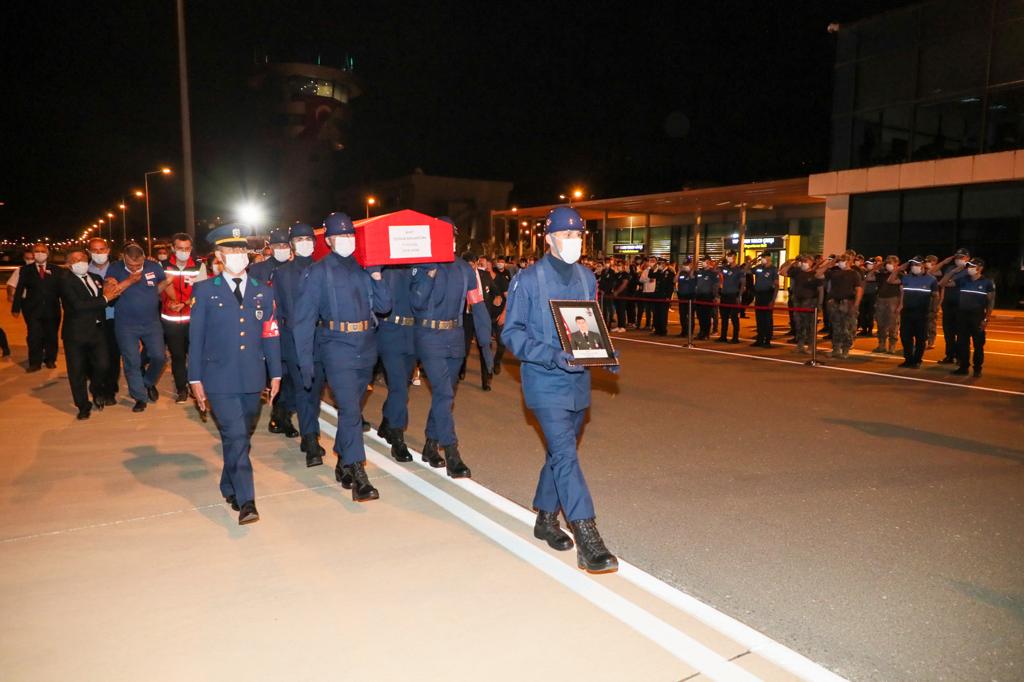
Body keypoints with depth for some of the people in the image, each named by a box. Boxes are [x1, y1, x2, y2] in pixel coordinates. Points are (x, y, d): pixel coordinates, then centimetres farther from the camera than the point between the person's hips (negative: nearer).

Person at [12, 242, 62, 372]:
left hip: (52, 309, 0)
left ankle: (50, 360, 24)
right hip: (33, 309, 0)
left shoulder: (56, 270, 5)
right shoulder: (25, 270, 5)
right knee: (34, 337, -1)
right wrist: (16, 308, -2)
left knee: (51, 336, 8)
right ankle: (35, 363, 9)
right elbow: (19, 290, 3)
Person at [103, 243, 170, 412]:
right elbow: (107, 293, -19)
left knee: (159, 357, -1)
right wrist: (130, 280, -24)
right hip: (126, 325, -1)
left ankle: (149, 383, 29)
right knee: (132, 362, 3)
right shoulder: (115, 269, -9)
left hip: (152, 322, 1)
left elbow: (166, 284, 10)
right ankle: (140, 397, 18)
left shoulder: (154, 267, -6)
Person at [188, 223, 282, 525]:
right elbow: (196, 337, 2)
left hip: (253, 378, 3)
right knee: (235, 438, -11)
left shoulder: (263, 292, 10)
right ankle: (245, 501, -10)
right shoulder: (204, 291, 2)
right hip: (220, 379, -3)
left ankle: (229, 488, 33)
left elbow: (271, 335, 10)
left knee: (242, 437, 13)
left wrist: (275, 374, 7)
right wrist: (195, 379, -1)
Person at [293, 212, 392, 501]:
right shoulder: (318, 272, -2)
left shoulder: (363, 268, 10)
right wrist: (305, 360, -8)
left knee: (352, 410, 15)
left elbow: (383, 306, 7)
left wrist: (377, 276, -7)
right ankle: (358, 477, -7)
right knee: (350, 411, -10)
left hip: (366, 349, 5)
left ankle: (343, 464, 31)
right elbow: (304, 319, -4)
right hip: (337, 350, -5)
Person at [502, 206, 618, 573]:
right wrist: (554, 355, -23)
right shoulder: (527, 280, -8)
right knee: (566, 455, -13)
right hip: (546, 382, -6)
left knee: (561, 453, 16)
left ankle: (546, 519, 33)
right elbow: (512, 333, -9)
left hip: (578, 381, 6)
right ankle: (588, 541, -10)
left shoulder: (587, 278, 9)